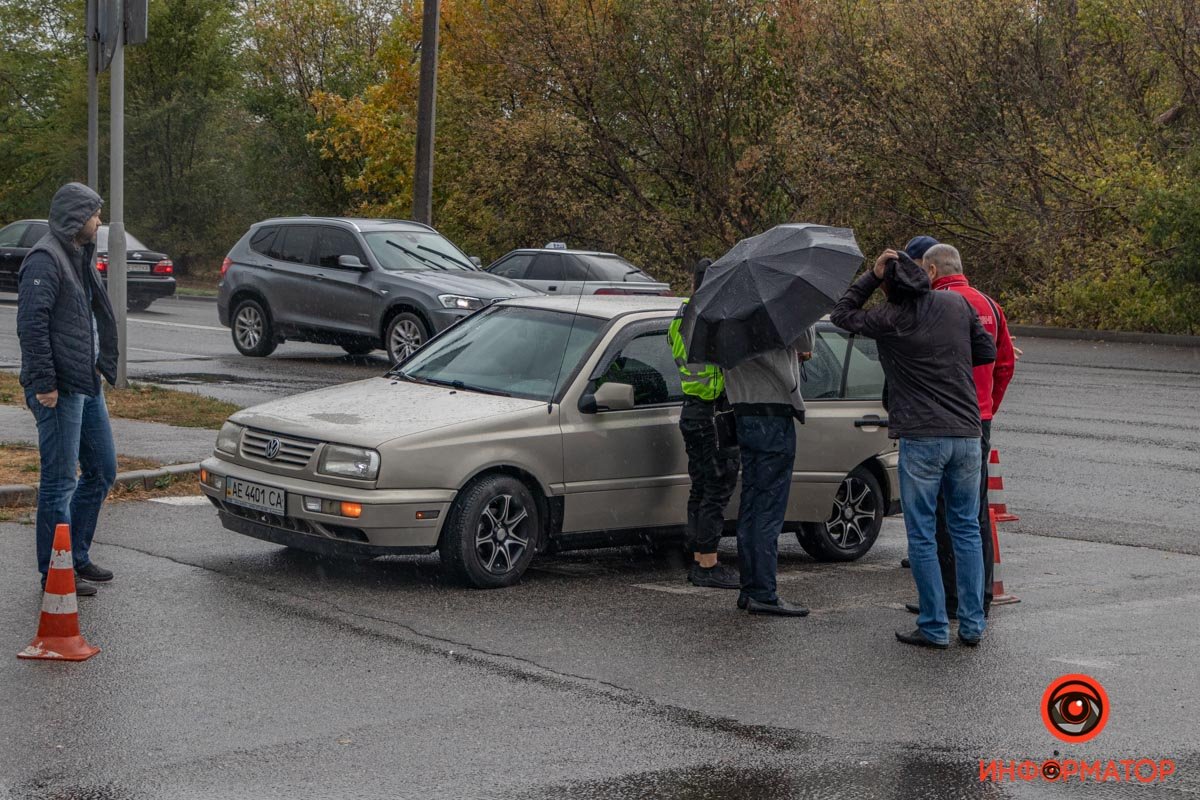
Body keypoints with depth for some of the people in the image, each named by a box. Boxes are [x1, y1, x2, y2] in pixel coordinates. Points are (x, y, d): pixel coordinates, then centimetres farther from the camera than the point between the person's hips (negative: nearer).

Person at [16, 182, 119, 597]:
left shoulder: (79, 257, 17)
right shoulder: (45, 259, -13)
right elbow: (31, 325, -20)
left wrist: (101, 367, 19)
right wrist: (43, 384, -23)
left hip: (87, 386, 10)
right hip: (60, 390, -10)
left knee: (101, 471, 15)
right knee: (60, 481, -4)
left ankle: (77, 557, 25)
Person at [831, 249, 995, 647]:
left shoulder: (889, 320, -7)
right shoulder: (957, 304, 5)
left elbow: (842, 314, 8)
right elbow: (987, 352, 12)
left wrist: (871, 276, 5)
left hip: (921, 438, -4)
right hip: (967, 433, 5)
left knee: (922, 535, 3)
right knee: (967, 528, 12)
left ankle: (934, 627, 3)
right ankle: (972, 624, 12)